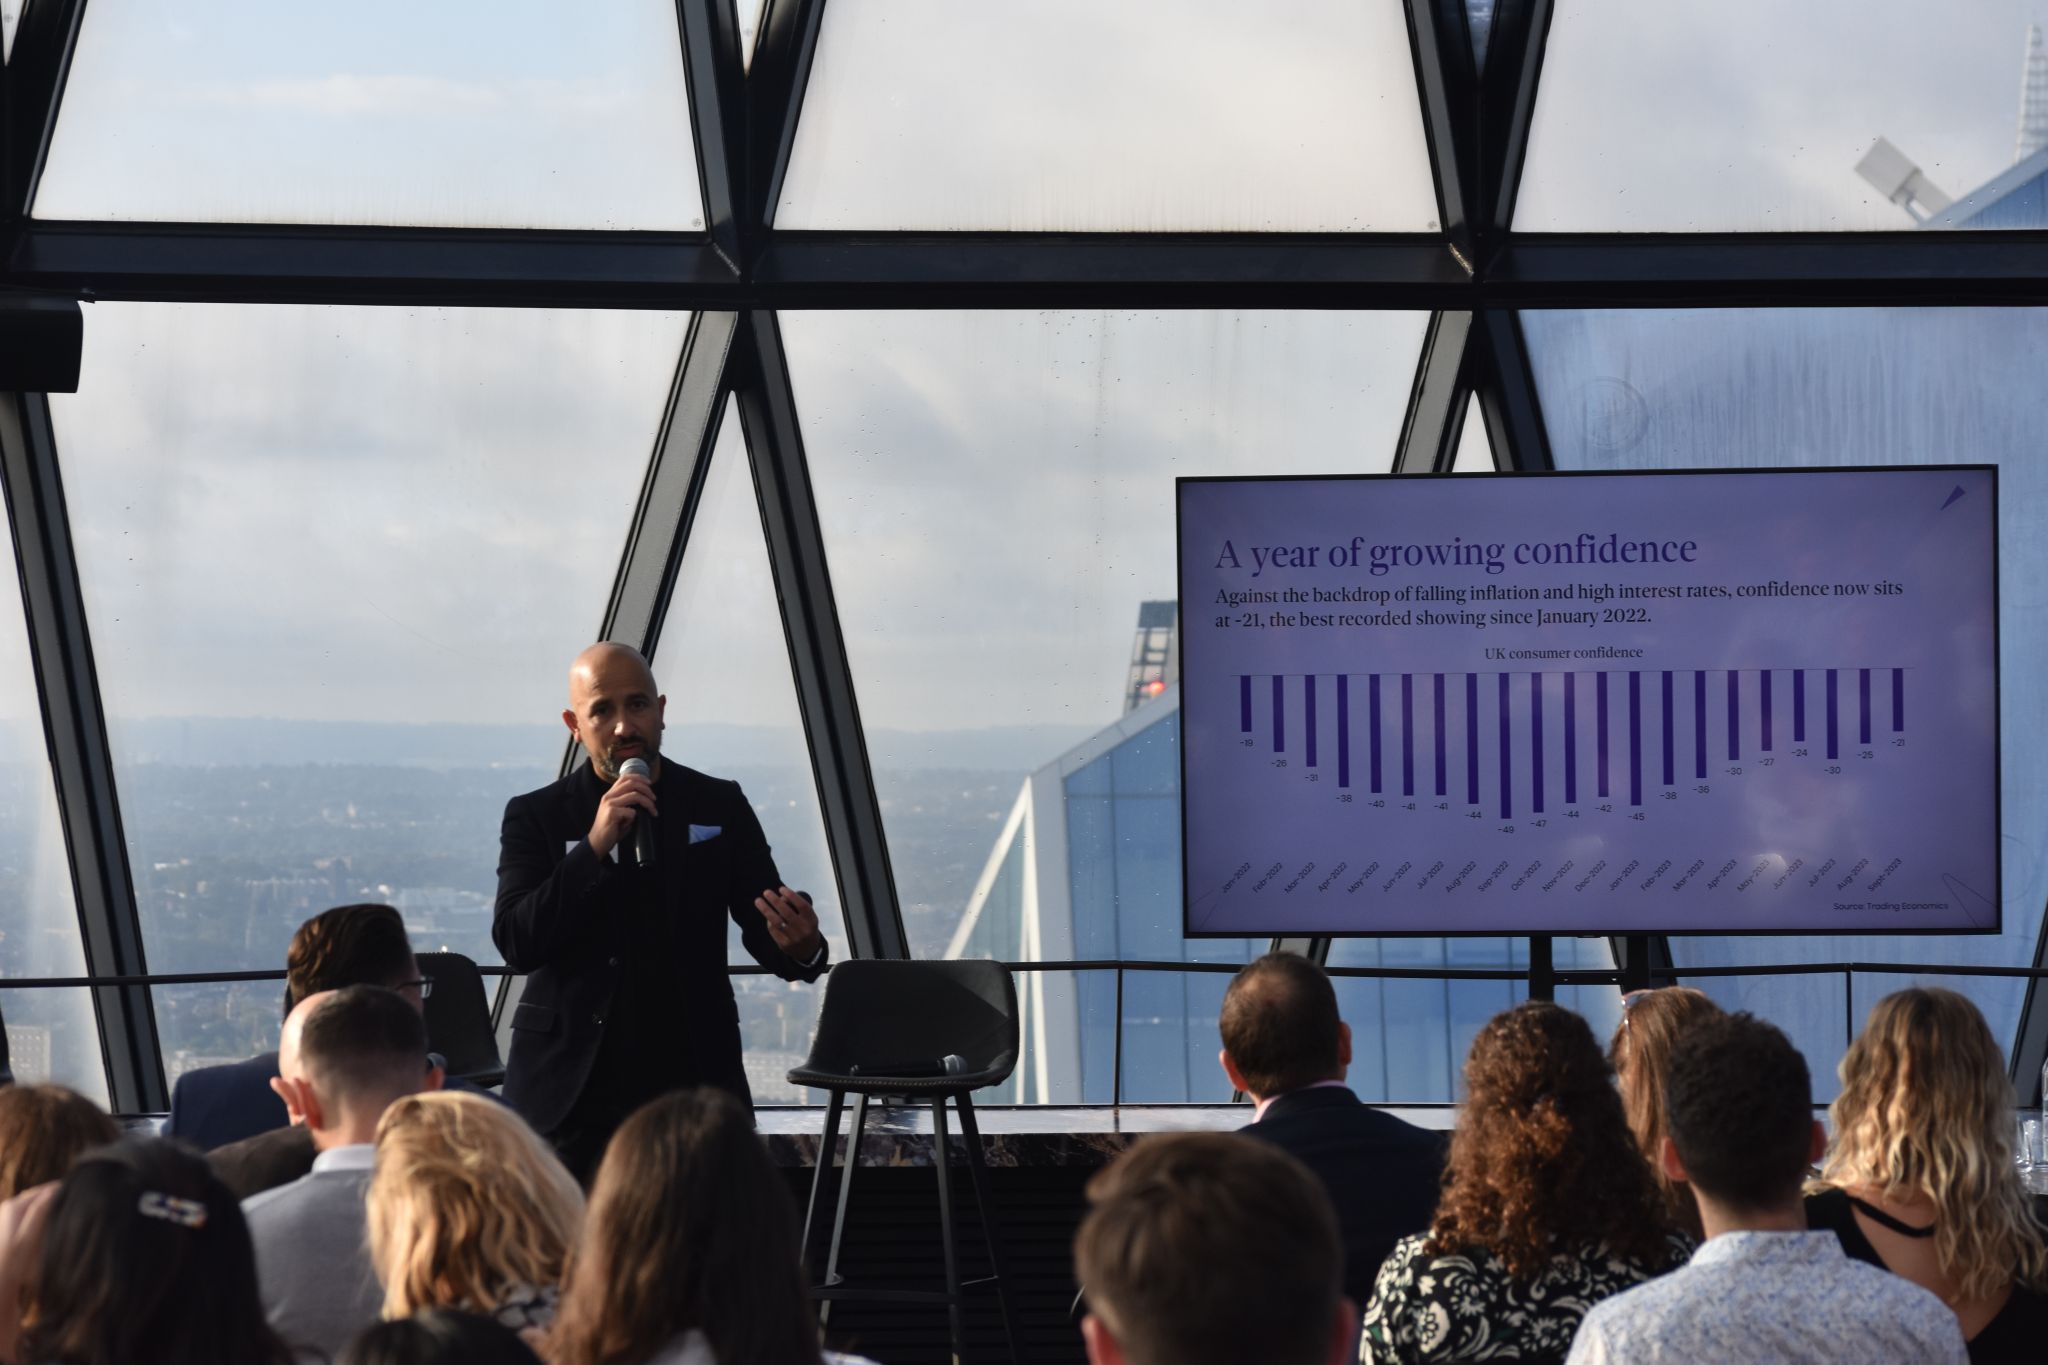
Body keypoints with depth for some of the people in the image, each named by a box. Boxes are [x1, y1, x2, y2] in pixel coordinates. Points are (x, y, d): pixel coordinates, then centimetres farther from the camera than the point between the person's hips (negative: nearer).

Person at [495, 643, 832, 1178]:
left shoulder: (719, 806, 8)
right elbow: (515, 944, -8)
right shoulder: (536, 816, 4)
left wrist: (800, 948, -21)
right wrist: (595, 846, -17)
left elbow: (763, 932, 4)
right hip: (572, 1094, -1)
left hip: (692, 1083, 1)